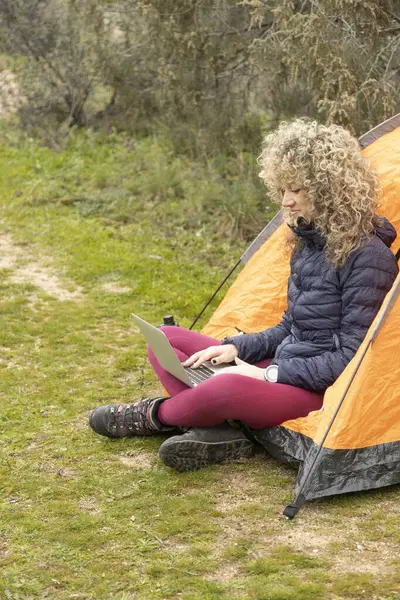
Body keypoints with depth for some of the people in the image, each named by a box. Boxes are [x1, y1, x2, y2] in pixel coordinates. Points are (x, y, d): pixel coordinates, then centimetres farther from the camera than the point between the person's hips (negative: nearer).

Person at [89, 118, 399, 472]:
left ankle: (152, 417, -7)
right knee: (166, 341, 4)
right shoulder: (307, 243, 10)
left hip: (324, 392, -9)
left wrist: (269, 374, -19)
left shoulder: (368, 256, -17)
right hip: (280, 370, 9)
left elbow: (352, 356, -18)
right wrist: (236, 348, 1)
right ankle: (218, 433, -19)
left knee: (231, 388, -39)